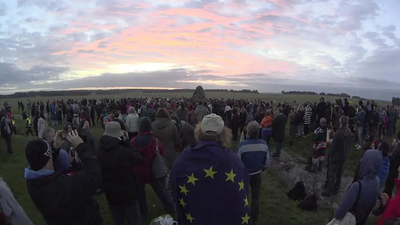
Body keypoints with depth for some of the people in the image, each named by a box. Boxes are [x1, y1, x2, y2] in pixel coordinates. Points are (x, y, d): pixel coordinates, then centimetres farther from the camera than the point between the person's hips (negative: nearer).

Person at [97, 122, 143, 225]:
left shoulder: (99, 152, -7)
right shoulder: (124, 151, -27)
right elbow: (139, 159, -12)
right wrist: (127, 142, -10)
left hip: (111, 195, 6)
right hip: (127, 194, -6)